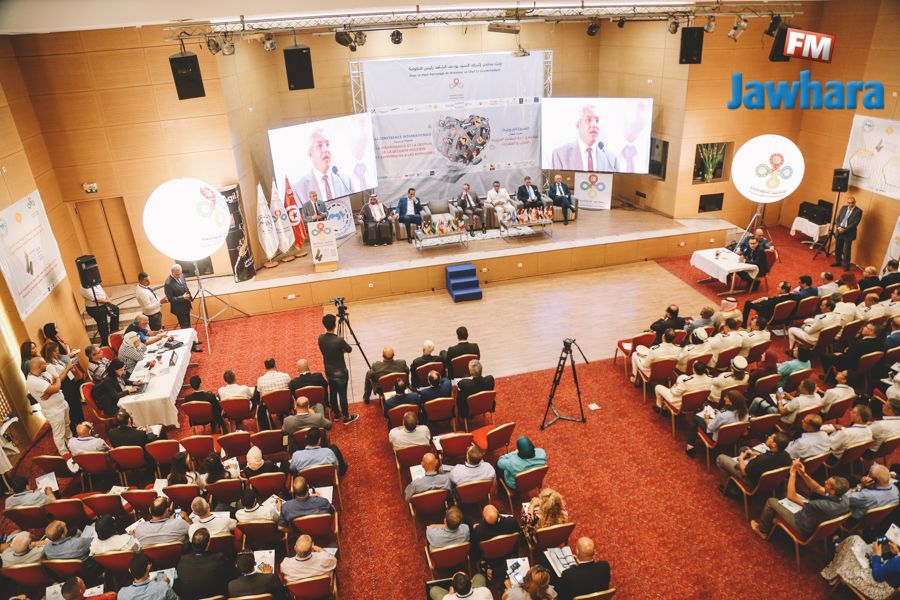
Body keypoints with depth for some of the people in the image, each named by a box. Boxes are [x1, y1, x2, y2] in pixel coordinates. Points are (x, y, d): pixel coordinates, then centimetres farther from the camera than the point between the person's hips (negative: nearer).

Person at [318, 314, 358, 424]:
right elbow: (349, 350, -10)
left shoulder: (320, 338, -10)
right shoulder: (339, 340, -28)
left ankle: (336, 414, 37)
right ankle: (346, 417, 22)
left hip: (329, 371, 6)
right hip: (340, 372, -6)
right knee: (342, 395, 8)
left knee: (332, 393, 20)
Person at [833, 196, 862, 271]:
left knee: (846, 251, -4)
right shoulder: (843, 208, 8)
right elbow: (837, 219, 7)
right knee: (837, 248, 15)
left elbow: (855, 223, -13)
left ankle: (846, 266, 7)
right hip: (839, 231, 5)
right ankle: (838, 262, 32)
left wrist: (844, 229, -19)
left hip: (848, 233, -5)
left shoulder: (858, 211, -7)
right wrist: (839, 227, -10)